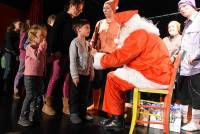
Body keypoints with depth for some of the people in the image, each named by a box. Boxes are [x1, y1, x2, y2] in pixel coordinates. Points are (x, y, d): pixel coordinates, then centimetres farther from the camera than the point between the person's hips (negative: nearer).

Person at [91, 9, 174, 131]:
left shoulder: (138, 35, -14)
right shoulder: (145, 32, 19)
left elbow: (118, 58, -14)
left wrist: (97, 55, 1)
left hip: (155, 77, -10)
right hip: (161, 75, 10)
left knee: (113, 78, -3)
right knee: (118, 77, 16)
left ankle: (116, 119, 5)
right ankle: (118, 118, 17)